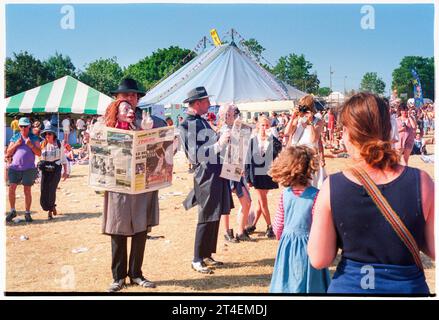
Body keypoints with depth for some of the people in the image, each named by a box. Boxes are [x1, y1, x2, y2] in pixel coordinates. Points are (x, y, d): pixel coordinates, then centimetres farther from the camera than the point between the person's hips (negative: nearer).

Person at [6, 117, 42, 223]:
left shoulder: (34, 138, 7)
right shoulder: (14, 137, 12)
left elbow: (39, 153, 1)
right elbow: (8, 153, 7)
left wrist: (31, 145, -14)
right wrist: (16, 144, -8)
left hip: (29, 168, -1)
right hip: (15, 167, 2)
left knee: (27, 191, 0)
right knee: (11, 188, -7)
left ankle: (27, 213, 8)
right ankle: (13, 211, 8)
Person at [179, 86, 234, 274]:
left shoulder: (202, 121, 15)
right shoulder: (188, 125, -14)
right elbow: (194, 154, -23)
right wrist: (219, 144, -29)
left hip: (216, 174, 9)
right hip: (205, 176, -9)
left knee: (215, 217, 14)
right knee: (207, 218, -4)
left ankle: (207, 255, 26)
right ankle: (197, 260, 8)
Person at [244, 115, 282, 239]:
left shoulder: (273, 140, -1)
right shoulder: (253, 141, -2)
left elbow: (279, 149, -18)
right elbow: (248, 159, 1)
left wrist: (270, 137, -26)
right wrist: (248, 178, -1)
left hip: (268, 174, 1)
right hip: (257, 174, -1)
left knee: (261, 201, 9)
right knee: (263, 202, 0)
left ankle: (253, 225, 24)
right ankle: (269, 227, 11)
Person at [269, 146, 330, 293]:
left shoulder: (285, 194, -4)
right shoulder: (315, 195, -18)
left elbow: (278, 226, 4)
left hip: (287, 246, 4)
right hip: (307, 246, -4)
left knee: (285, 284, 15)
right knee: (308, 285, 9)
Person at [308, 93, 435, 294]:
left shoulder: (332, 186, -16)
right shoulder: (421, 182, -14)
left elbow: (319, 260, -13)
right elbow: (434, 250, -8)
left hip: (348, 286, 0)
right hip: (407, 285, 1)